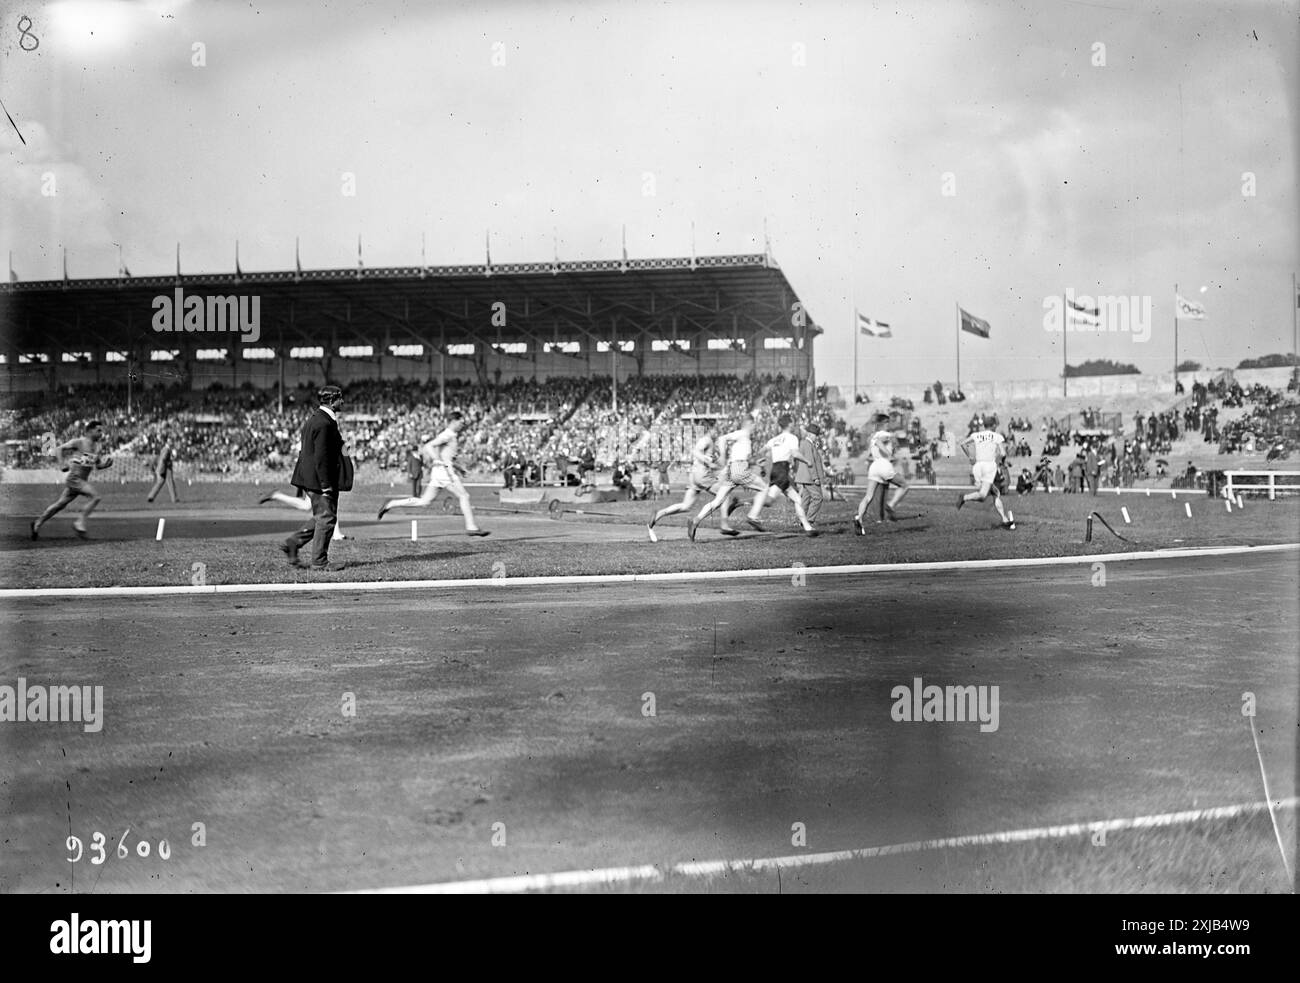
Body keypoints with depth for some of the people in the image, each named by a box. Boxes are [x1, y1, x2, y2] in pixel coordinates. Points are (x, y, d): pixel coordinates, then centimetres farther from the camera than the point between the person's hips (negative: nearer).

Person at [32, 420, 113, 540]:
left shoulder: (97, 446, 10)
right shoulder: (79, 442, -10)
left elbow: (97, 466, 18)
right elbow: (59, 449, -8)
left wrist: (104, 464, -4)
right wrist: (62, 464, -20)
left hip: (83, 480, 7)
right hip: (74, 478, -7)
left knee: (60, 504, 15)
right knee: (95, 496, -21)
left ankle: (38, 522, 30)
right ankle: (79, 522, -12)